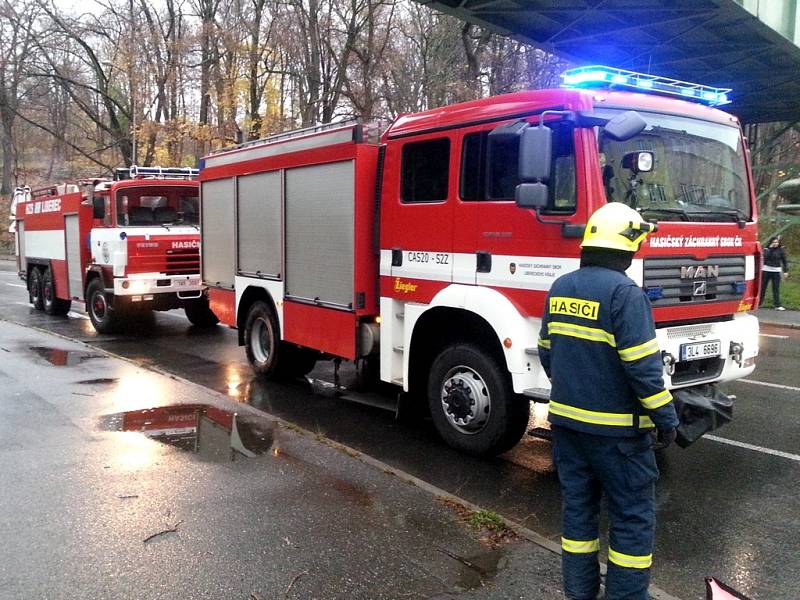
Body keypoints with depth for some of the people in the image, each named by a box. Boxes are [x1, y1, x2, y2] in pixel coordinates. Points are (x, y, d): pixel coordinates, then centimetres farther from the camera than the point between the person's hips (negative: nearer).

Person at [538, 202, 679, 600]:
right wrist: (666, 418, -9)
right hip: (615, 428, -7)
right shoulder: (624, 293, -18)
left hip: (566, 419, 7)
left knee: (577, 506, 16)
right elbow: (642, 365, -20)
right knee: (633, 515, 8)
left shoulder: (560, 288, 5)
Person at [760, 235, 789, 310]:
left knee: (776, 289, 1)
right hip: (766, 270, 0)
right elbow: (765, 256, -17)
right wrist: (770, 247, -19)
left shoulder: (781, 250, 0)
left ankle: (777, 305, 4)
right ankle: (758, 303, 17)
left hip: (776, 271, 0)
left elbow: (784, 261, 5)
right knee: (762, 287, 6)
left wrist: (786, 271, 1)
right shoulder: (766, 249, 1)